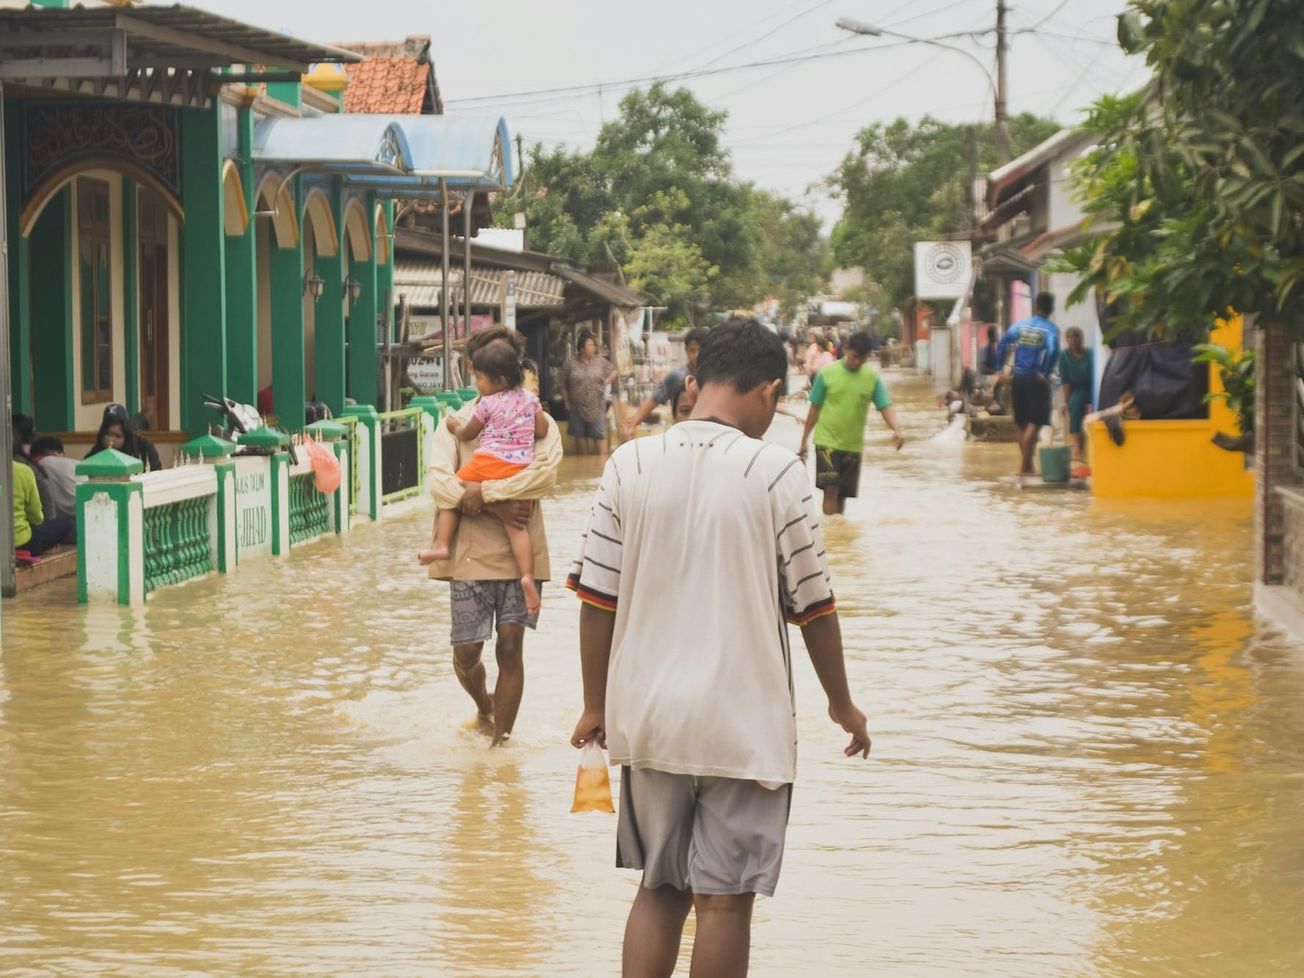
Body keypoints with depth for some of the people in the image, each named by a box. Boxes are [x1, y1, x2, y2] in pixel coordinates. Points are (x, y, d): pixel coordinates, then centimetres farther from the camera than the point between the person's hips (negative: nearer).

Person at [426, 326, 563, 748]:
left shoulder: (537, 422, 4)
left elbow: (545, 472, -16)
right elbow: (438, 481, -10)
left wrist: (483, 492, -19)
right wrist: (496, 508, -20)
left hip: (521, 553, 0)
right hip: (471, 553, 1)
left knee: (510, 648, -2)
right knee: (466, 653, 4)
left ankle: (500, 741, 9)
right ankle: (484, 705, 37)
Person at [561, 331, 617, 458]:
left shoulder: (601, 361, 0)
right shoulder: (572, 364, -2)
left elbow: (613, 372, 13)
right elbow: (564, 385, 4)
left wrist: (606, 381, -2)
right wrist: (566, 402, 3)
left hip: (596, 407, -1)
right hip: (577, 408, 1)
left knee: (599, 434, -5)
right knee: (580, 435, 11)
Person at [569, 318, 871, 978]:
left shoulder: (630, 464, -1)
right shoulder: (773, 471, -9)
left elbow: (596, 598, 1)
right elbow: (812, 605, -3)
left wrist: (596, 706, 12)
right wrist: (842, 704, 11)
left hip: (648, 719, 4)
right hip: (743, 724, -3)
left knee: (660, 890, 16)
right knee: (724, 900, 4)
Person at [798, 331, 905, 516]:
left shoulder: (872, 377, -2)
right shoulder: (828, 373, -6)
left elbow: (886, 406, -8)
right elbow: (815, 409, 1)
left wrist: (896, 429, -28)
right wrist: (804, 440, 3)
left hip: (853, 445, 3)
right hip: (827, 441, -3)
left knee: (842, 494, 11)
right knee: (830, 490, -13)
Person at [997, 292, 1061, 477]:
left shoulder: (1020, 325, 8)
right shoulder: (1050, 329, -6)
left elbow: (1002, 345, 0)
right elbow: (1053, 351, -24)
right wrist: (1046, 373, -15)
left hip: (1018, 378, 5)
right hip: (1036, 379, -5)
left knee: (1022, 423, 14)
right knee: (1035, 423, -2)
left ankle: (1027, 464, 23)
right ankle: (1025, 466, -8)